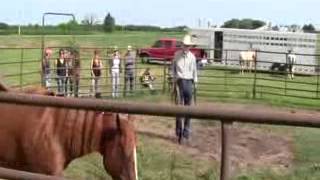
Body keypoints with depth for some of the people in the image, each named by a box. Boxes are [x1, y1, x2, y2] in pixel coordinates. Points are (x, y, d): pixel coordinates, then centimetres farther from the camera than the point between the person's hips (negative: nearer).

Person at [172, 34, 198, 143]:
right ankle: (179, 132, 0)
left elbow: (194, 70, 8)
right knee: (180, 105, -5)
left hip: (189, 81, 1)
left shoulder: (192, 57, 2)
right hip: (180, 81, -1)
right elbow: (173, 68, 9)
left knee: (188, 106, 7)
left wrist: (195, 82, 6)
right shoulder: (177, 55, 1)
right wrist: (174, 80, 5)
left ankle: (186, 131, 19)